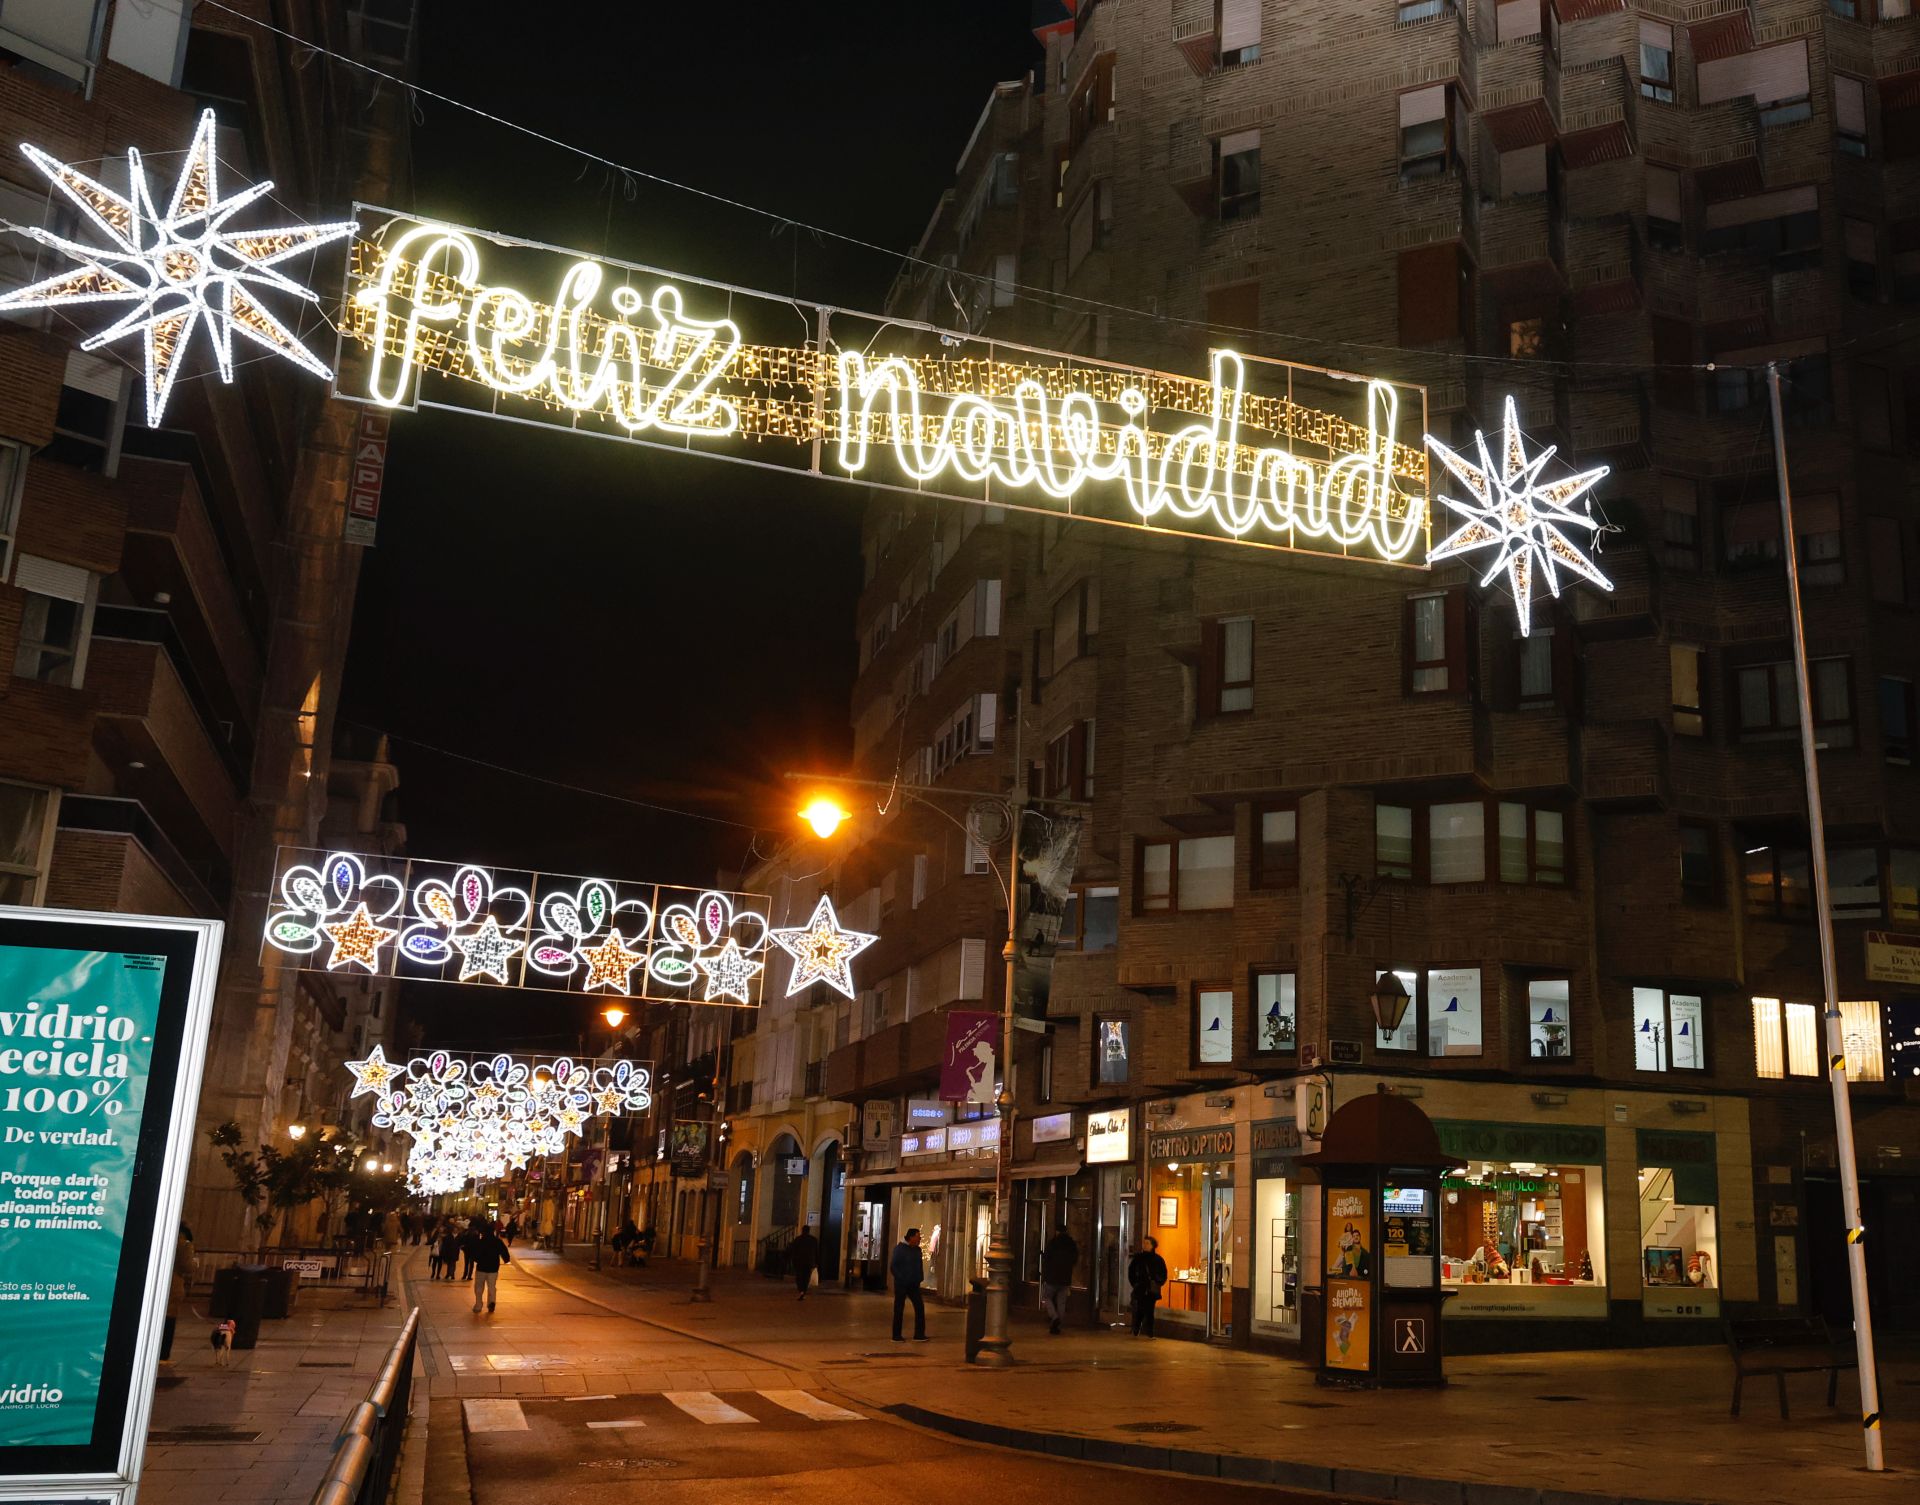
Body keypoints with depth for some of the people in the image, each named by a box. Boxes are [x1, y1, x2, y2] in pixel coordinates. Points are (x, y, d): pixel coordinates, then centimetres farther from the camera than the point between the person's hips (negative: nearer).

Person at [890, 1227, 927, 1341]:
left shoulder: (917, 1250, 8)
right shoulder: (899, 1249, -11)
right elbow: (893, 1266, -13)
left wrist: (919, 1279, 8)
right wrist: (901, 1279, -16)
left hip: (913, 1285, 6)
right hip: (901, 1285, -6)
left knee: (920, 1306, -1)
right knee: (899, 1310, 1)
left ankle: (919, 1335, 4)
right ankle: (896, 1336, 10)